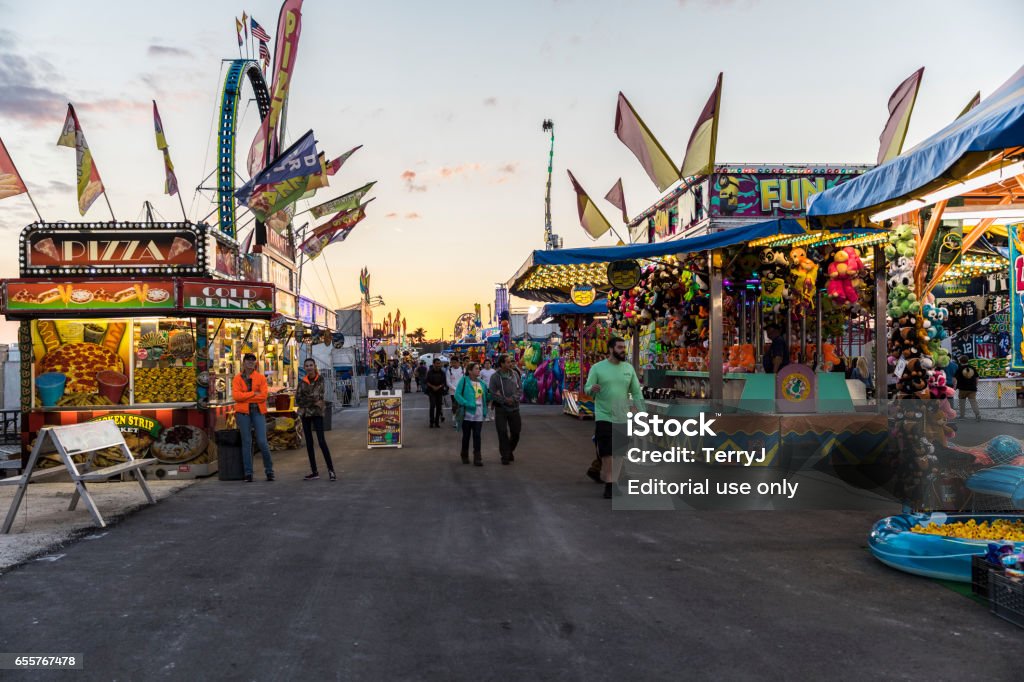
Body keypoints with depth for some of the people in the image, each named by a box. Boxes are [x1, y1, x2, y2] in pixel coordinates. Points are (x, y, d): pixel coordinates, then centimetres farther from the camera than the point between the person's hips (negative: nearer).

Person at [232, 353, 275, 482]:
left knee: (262, 441, -6)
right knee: (246, 442, 3)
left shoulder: (261, 378, 5)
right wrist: (253, 394, -11)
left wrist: (245, 397, -10)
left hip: (258, 411, 0)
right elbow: (236, 395, -8)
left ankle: (269, 470, 11)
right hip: (243, 412, 1)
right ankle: (248, 473, 10)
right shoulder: (237, 378, 6)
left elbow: (264, 395, -8)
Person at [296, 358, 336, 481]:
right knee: (309, 442, 7)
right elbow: (298, 400, 0)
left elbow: (318, 396, -13)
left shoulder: (321, 379, -3)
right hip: (305, 413, 5)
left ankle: (331, 470, -8)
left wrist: (305, 400, -7)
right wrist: (314, 402, -10)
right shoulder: (302, 382, 7)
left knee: (321, 441, -13)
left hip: (317, 413, -5)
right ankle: (314, 472, 13)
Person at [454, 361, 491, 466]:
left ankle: (477, 458, 1)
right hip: (467, 413, -3)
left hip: (479, 414, 3)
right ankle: (465, 456, 25)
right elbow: (457, 394, -11)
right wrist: (466, 403, -22)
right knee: (466, 435, 9)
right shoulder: (464, 380, -5)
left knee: (477, 436, 1)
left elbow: (486, 397, 16)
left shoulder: (481, 383, 11)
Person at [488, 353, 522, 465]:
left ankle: (510, 450, 33)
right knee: (502, 433, 0)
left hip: (514, 408, 3)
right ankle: (505, 456, 11)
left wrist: (513, 398, -15)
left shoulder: (515, 374, 3)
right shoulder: (494, 376, -7)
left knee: (516, 431, 9)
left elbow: (520, 389, 3)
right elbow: (492, 394, -10)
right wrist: (505, 400, -16)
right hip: (501, 409, -3)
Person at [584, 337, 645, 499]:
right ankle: (609, 484, 2)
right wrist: (592, 389, -30)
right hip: (604, 416, -4)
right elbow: (586, 389, -5)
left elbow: (636, 393, 7)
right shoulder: (597, 368, -5)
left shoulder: (629, 368, 5)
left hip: (622, 418, 4)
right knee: (607, 452, -6)